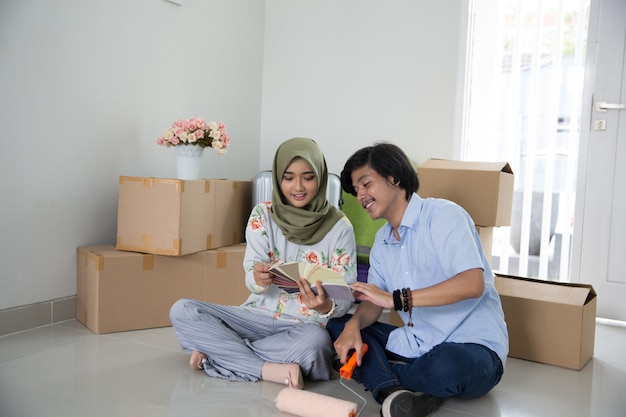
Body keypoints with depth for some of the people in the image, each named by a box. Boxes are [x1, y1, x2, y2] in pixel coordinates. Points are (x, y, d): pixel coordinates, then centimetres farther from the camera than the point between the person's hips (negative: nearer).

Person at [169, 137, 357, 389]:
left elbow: (345, 298, -7)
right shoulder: (262, 215, -2)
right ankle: (271, 370, -22)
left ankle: (217, 352, -18)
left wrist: (327, 307, -32)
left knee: (315, 340, -38)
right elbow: (251, 281, -7)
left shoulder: (340, 227, -7)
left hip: (307, 327, -2)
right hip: (259, 316, 3)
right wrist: (258, 278, -33)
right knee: (182, 311, -16)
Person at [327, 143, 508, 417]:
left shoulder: (443, 215, -13)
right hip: (417, 345, 7)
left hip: (472, 347, -7)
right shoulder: (382, 240, 11)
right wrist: (353, 325, -13)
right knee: (337, 325, -1)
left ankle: (381, 378, -9)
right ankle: (393, 391, -25)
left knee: (447, 365, -40)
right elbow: (373, 304, 10)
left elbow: (473, 284, -27)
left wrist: (397, 299, -28)